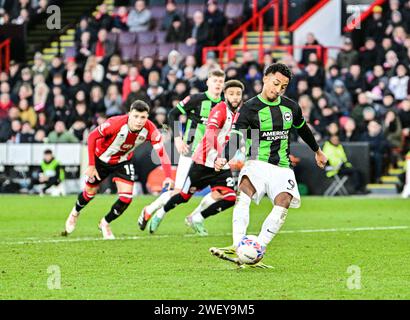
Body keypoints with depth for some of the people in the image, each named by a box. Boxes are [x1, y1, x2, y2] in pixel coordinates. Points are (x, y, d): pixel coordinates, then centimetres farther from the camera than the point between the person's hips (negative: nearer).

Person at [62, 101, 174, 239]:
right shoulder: (115, 123, -37)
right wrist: (91, 165, -22)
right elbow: (92, 137, -24)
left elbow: (162, 153, -29)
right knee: (90, 192, 14)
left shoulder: (150, 130, -29)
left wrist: (168, 177, -43)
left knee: (126, 197, -11)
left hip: (123, 161, 2)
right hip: (101, 159, -2)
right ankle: (75, 213, 49)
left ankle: (105, 224, 18)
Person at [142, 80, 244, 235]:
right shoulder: (220, 109, -15)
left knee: (230, 198, -13)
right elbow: (210, 131, -32)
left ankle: (197, 218, 5)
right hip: (204, 162, -6)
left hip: (223, 166, 6)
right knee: (185, 195, 6)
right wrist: (217, 155, -46)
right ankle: (160, 214, 33)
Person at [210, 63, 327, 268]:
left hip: (282, 168, 3)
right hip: (257, 164, -3)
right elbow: (236, 137, -14)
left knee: (283, 203, -24)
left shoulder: (290, 107, 11)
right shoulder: (249, 108, -4)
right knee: (244, 192, -33)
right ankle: (237, 246, -38)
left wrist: (317, 151, 44)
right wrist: (223, 158, -33)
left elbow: (303, 129, 31)